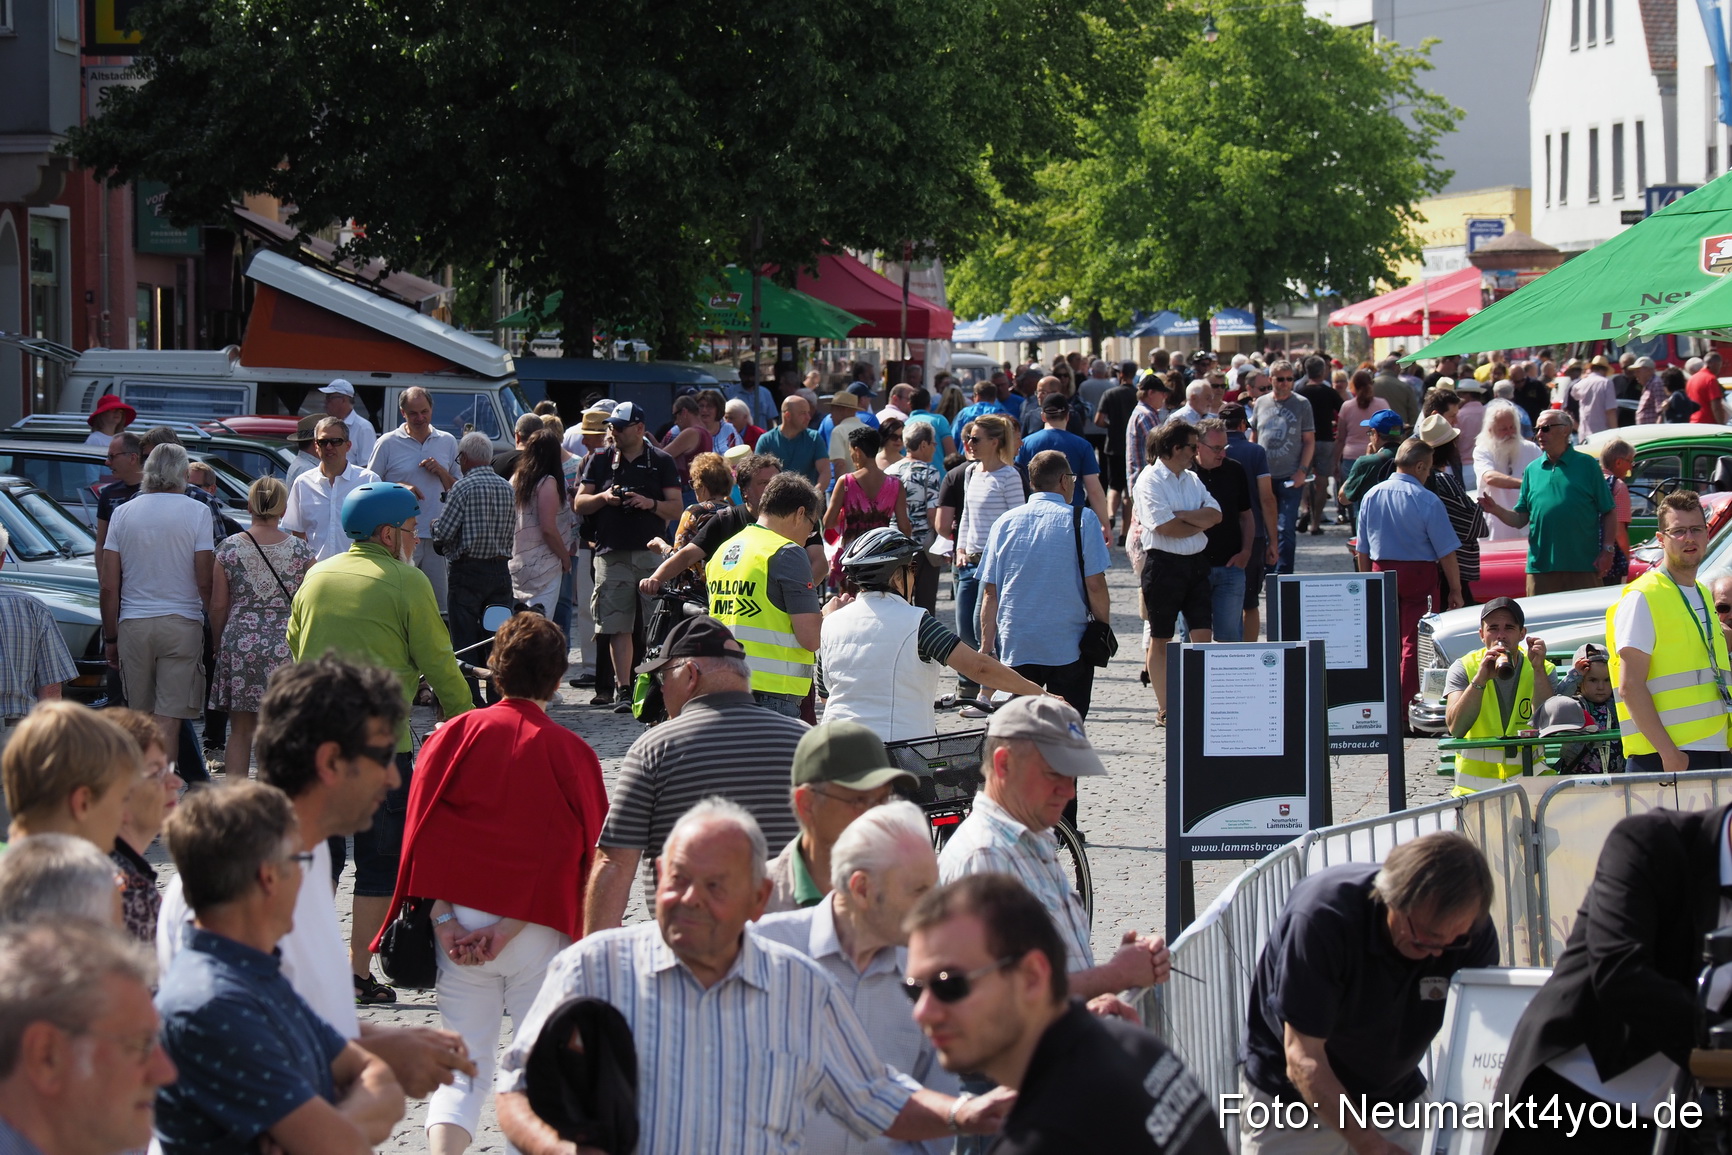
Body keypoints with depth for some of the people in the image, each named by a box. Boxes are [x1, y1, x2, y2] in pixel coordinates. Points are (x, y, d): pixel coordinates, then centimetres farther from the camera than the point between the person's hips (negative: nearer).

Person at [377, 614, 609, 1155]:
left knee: (462, 1070, 6)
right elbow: (579, 855, -6)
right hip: (541, 933, -2)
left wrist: (445, 922, -3)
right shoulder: (572, 752, -3)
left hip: (459, 928, 2)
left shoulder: (455, 734, 1)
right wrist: (509, 929, -6)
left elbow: (421, 835, -3)